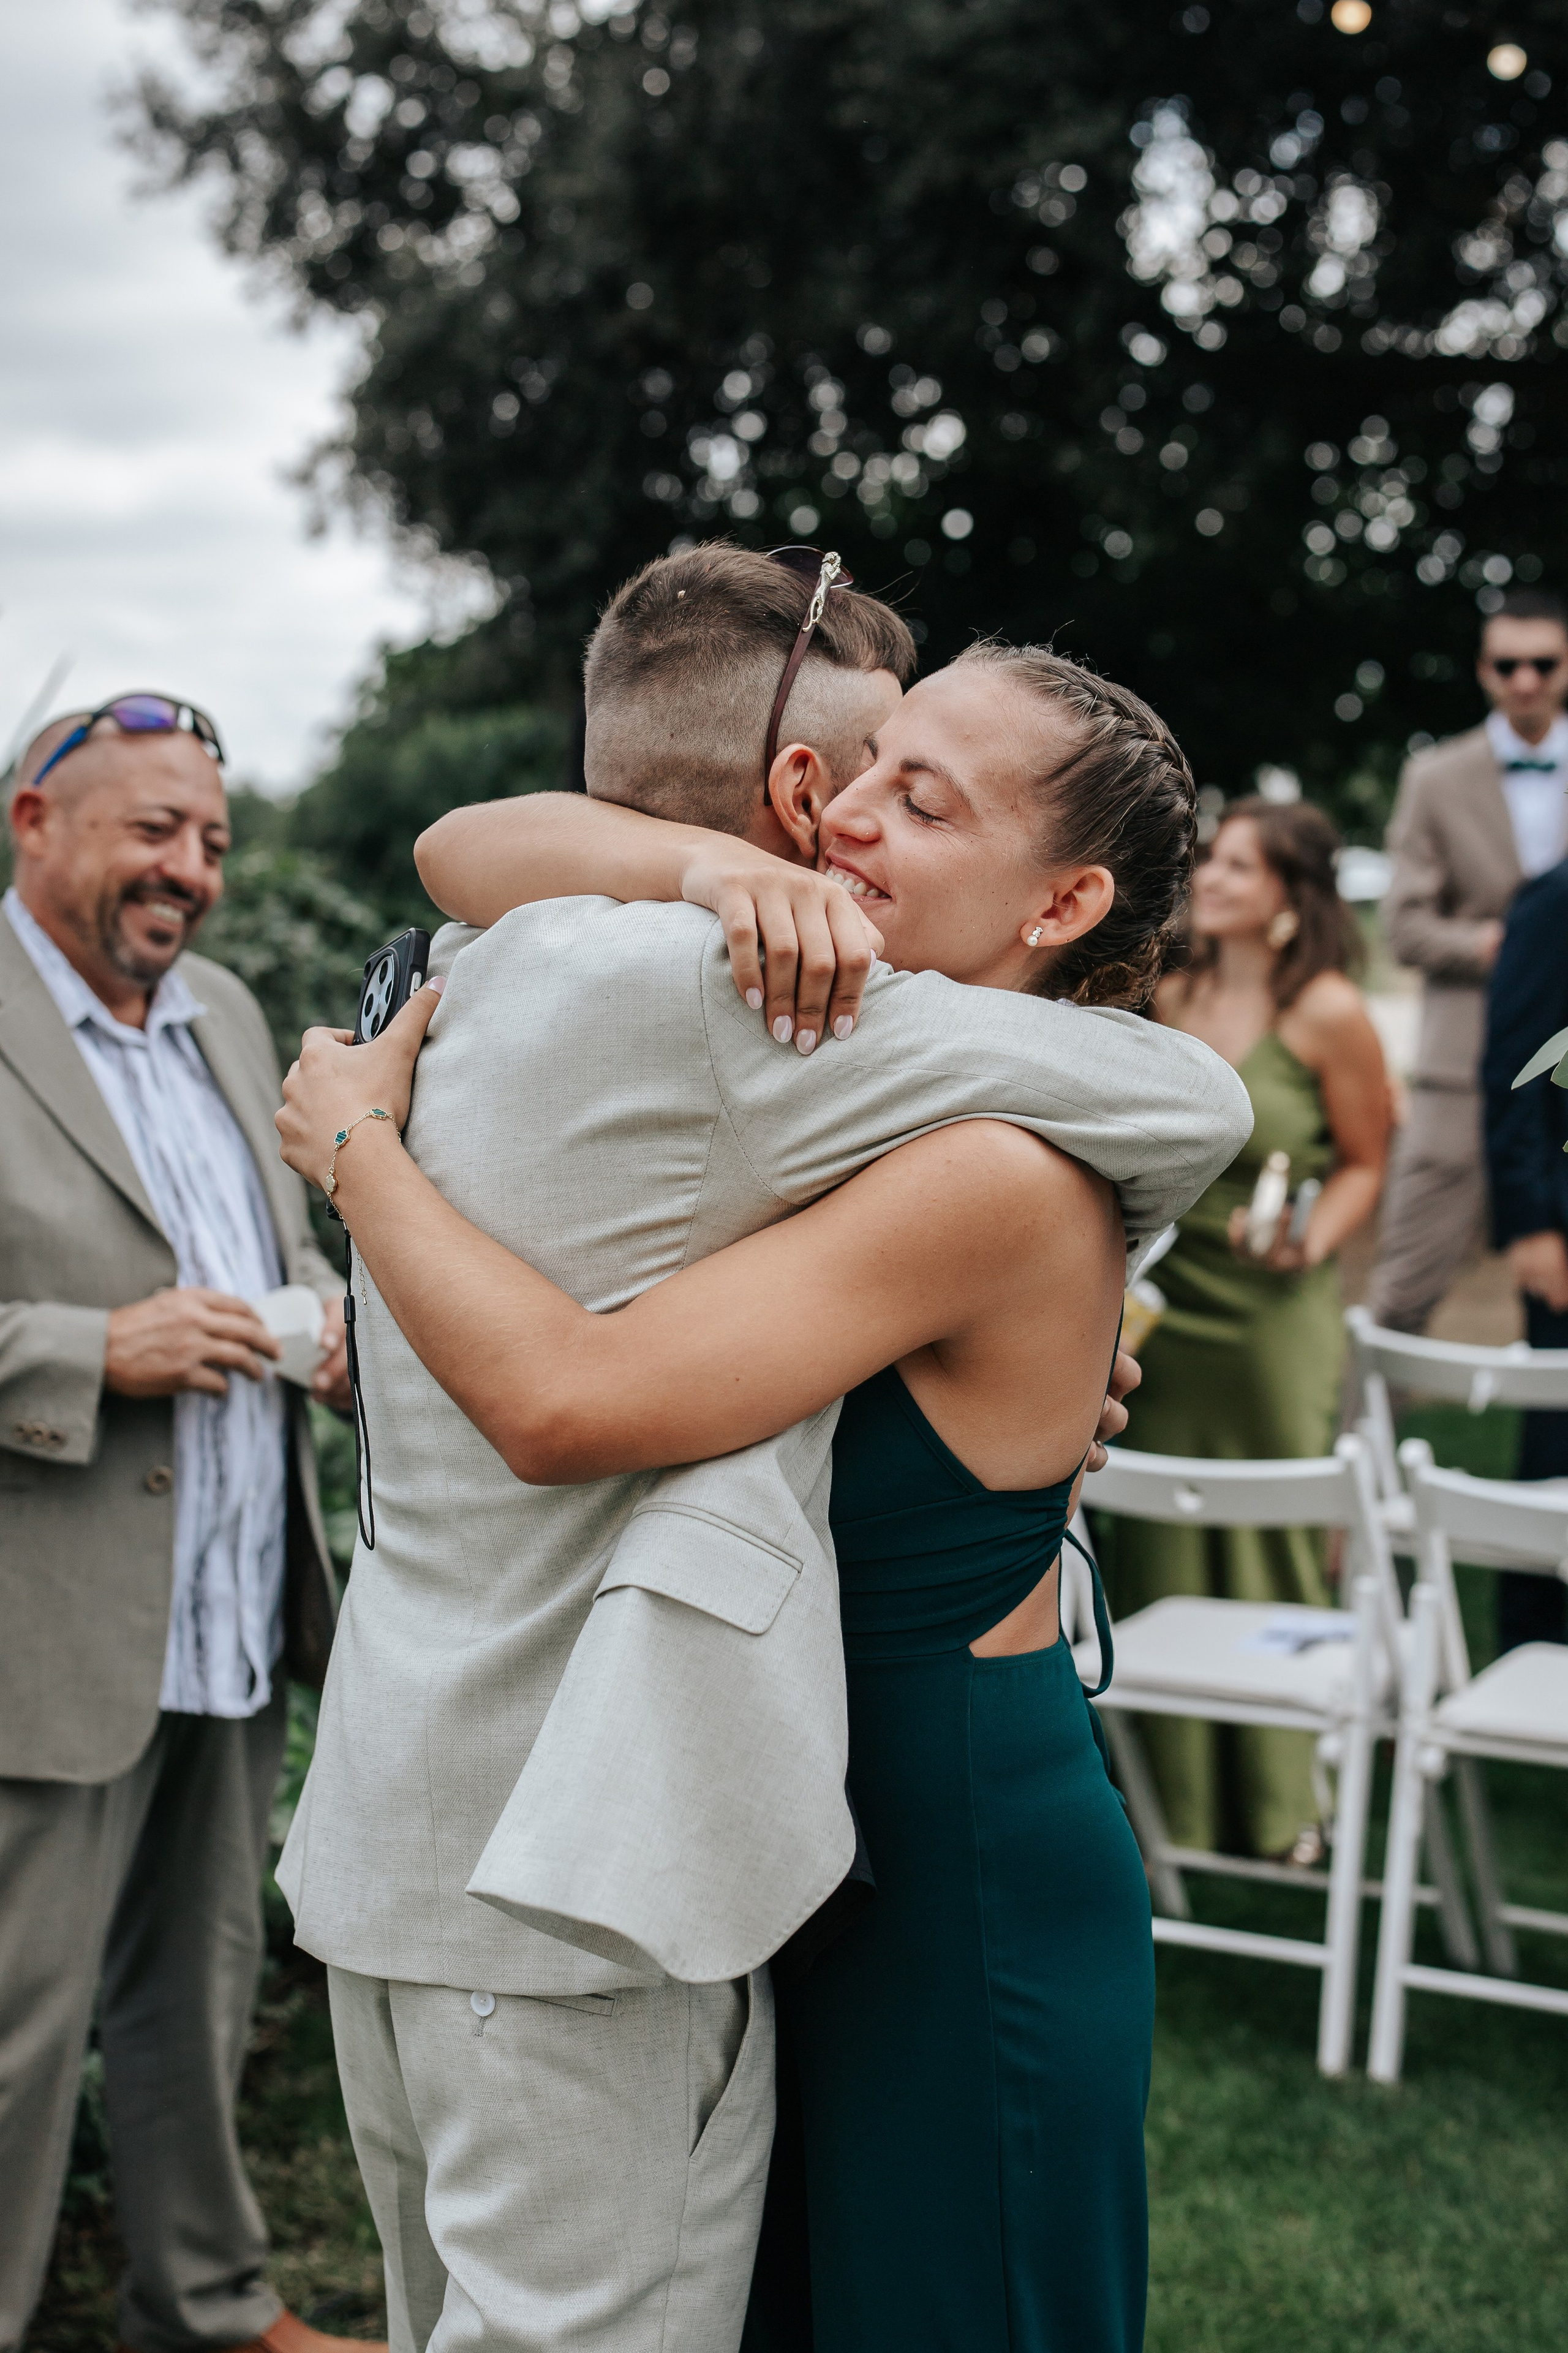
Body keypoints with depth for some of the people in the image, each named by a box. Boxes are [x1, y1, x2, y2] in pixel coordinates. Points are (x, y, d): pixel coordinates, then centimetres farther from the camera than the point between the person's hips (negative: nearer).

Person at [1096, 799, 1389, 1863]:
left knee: (1278, 1546, 4)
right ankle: (1173, 1794, 21)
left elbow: (1364, 1164, -1)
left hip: (1276, 1313, -4)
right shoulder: (1170, 998, 7)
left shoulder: (1329, 1014, -7)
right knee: (1161, 1550, 7)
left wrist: (1309, 1241, -17)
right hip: (1165, 1303, 4)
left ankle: (1284, 1803, 20)